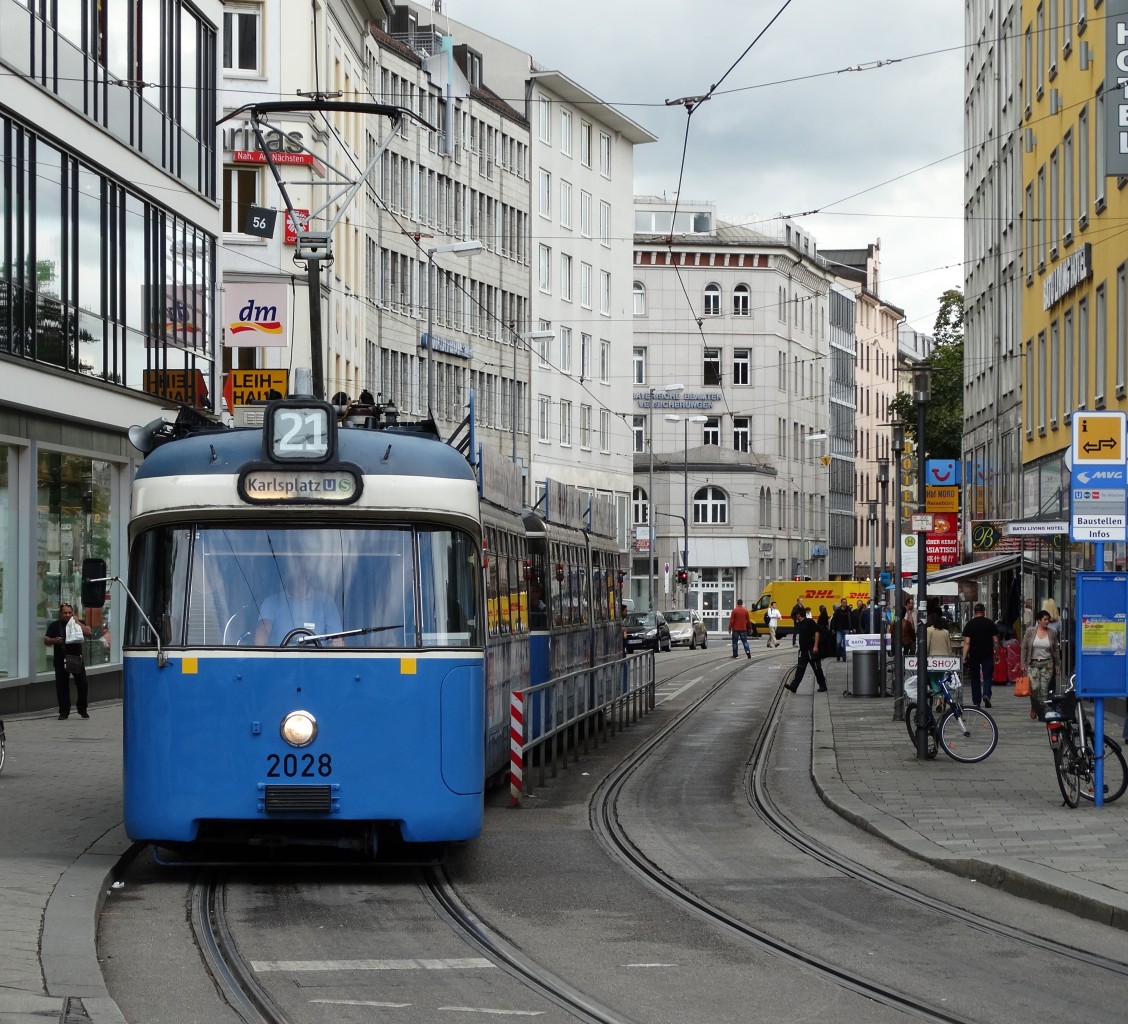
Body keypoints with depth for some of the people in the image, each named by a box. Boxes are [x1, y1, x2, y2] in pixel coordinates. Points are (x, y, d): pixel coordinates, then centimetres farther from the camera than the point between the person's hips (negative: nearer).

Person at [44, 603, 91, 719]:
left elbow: (88, 632, -5)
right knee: (62, 686, 0)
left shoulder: (78, 623, 10)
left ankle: (82, 709, 11)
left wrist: (77, 622, -8)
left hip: (77, 659, 0)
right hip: (61, 661, 0)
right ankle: (64, 711, 8)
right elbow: (46, 641, 6)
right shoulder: (54, 626, 7)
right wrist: (54, 640, -14)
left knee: (83, 684, -3)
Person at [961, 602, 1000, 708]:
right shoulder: (991, 624, 2)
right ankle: (986, 695, -23)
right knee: (987, 676, 3)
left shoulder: (969, 624, -1)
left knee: (975, 678, 10)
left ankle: (976, 702, 12)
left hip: (974, 655, 0)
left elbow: (967, 643, -7)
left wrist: (964, 658, -8)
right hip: (987, 654, 0)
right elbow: (996, 641, 2)